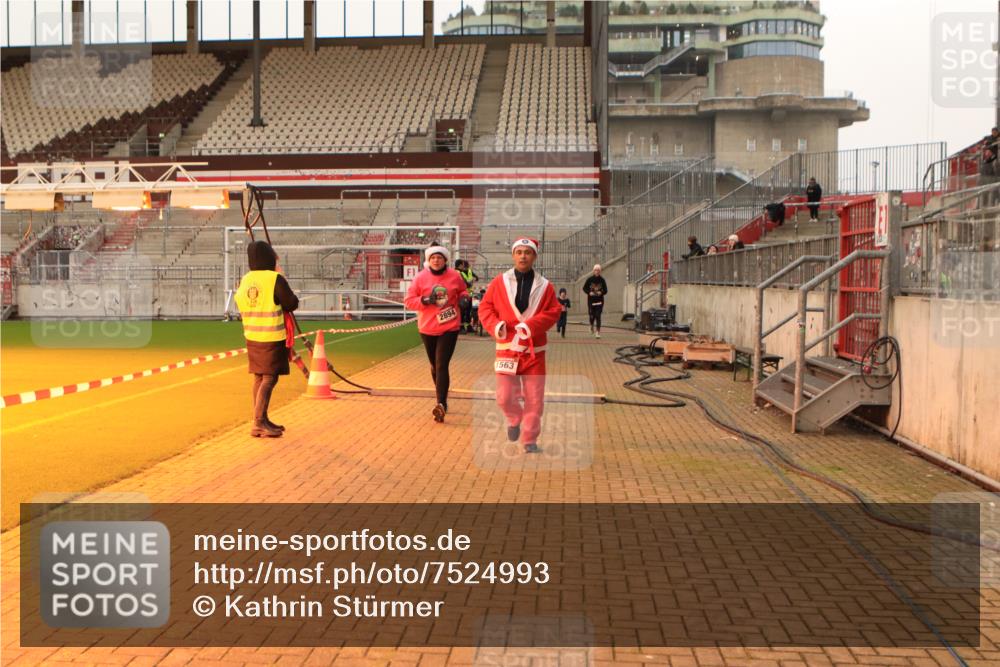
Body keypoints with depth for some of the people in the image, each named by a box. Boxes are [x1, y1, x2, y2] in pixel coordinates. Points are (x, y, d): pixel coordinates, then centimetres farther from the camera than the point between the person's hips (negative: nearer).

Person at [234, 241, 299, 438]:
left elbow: (241, 305, 14)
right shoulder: (275, 279, -14)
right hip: (272, 338, -7)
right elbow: (292, 304, -8)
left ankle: (262, 421, 21)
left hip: (252, 336, 7)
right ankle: (258, 423, -10)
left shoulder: (245, 280, 5)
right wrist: (282, 298, 12)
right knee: (269, 379, -4)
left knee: (259, 377, 13)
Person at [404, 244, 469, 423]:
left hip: (449, 328, -2)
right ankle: (442, 400, 34)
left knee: (442, 366, -12)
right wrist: (424, 300, -20)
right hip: (427, 328, 2)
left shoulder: (454, 276, -4)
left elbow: (463, 290, 15)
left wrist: (463, 298, -7)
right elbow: (408, 301, -3)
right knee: (435, 366, 15)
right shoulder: (420, 277, -5)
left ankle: (441, 405, -16)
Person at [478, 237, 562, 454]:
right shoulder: (499, 282, 1)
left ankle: (529, 440, 19)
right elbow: (485, 307, 1)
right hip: (507, 348, 0)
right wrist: (495, 325, -17)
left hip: (534, 350, 1)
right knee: (504, 397, -2)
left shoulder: (544, 286, 2)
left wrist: (531, 325, -18)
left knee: (534, 399, 3)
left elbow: (553, 312, -4)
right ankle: (515, 420, 33)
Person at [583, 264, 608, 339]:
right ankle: (592, 325, 37)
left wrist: (601, 292, -16)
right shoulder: (590, 279, -1)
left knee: (598, 316, -7)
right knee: (591, 316, 3)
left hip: (599, 301, 0)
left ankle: (598, 331, -3)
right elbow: (584, 288, 6)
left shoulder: (602, 280, 1)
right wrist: (589, 292, -12)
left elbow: (605, 290, 5)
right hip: (591, 301, 0)